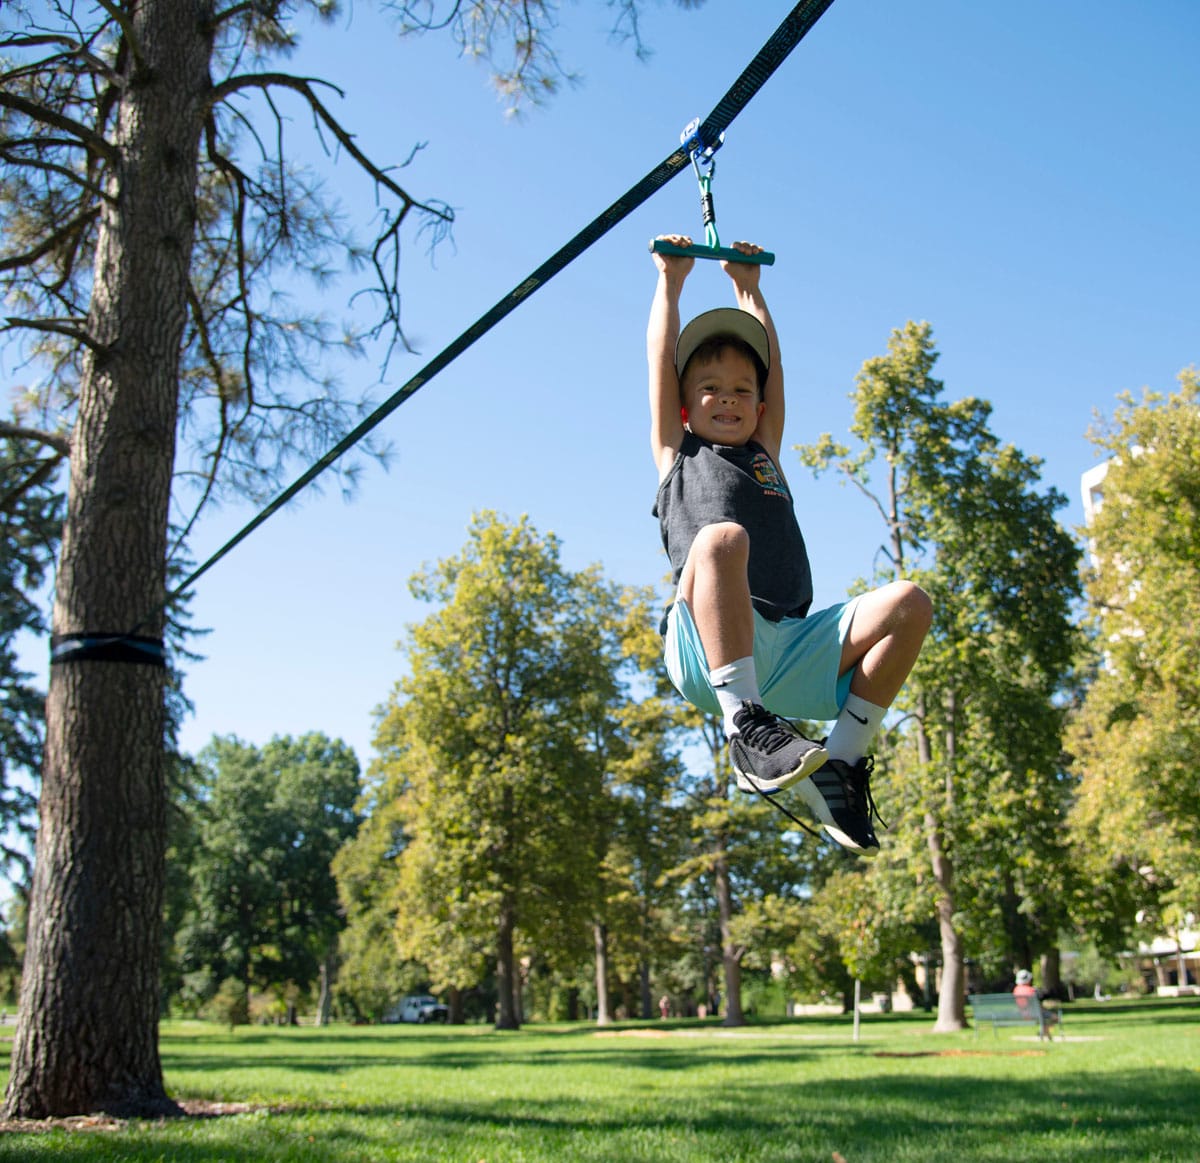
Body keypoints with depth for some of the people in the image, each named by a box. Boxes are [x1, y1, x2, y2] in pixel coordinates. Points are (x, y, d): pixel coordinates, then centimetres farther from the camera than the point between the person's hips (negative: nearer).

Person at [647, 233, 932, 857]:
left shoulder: (766, 454, 33)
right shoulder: (678, 454, 24)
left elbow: (771, 361, 39)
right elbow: (662, 359, 26)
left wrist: (748, 288, 48)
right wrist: (671, 279, 38)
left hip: (788, 651, 5)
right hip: (705, 645, -4)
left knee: (906, 602, -18)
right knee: (721, 538, -36)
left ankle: (841, 761, -14)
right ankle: (745, 725, -40)